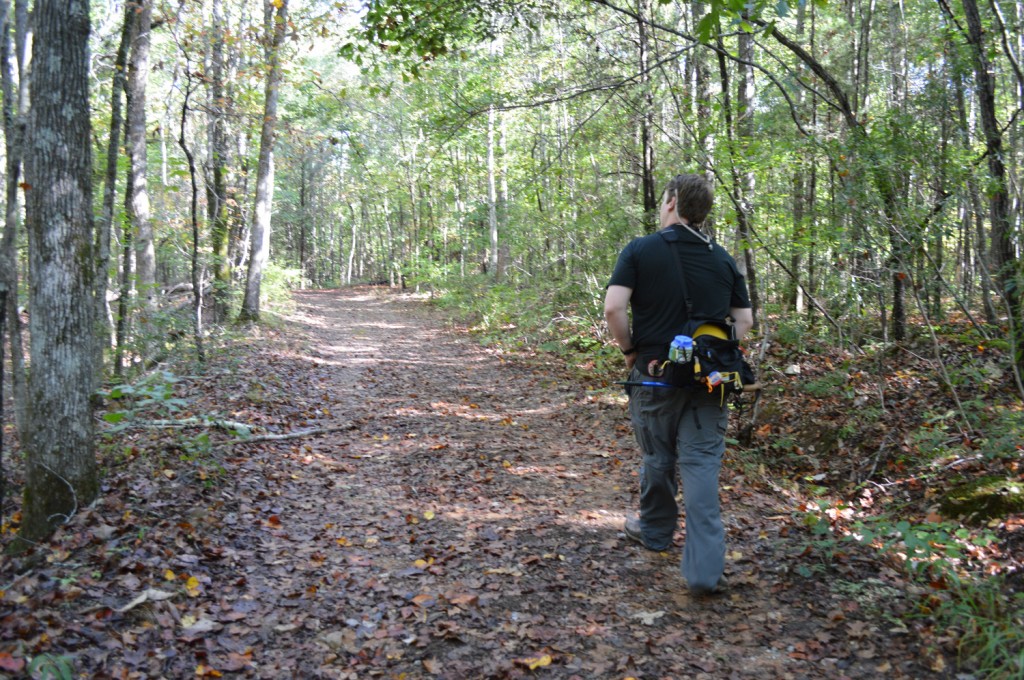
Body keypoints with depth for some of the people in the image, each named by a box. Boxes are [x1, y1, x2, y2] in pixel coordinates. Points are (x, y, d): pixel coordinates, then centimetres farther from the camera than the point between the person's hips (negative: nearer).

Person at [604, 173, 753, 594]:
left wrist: (629, 350, -1)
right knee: (702, 465, 0)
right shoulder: (723, 259, 6)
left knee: (658, 458, 17)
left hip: (655, 374, -2)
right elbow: (744, 319, 5)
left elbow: (613, 308, -15)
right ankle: (705, 569, -5)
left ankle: (655, 531, 39)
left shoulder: (640, 250, -6)